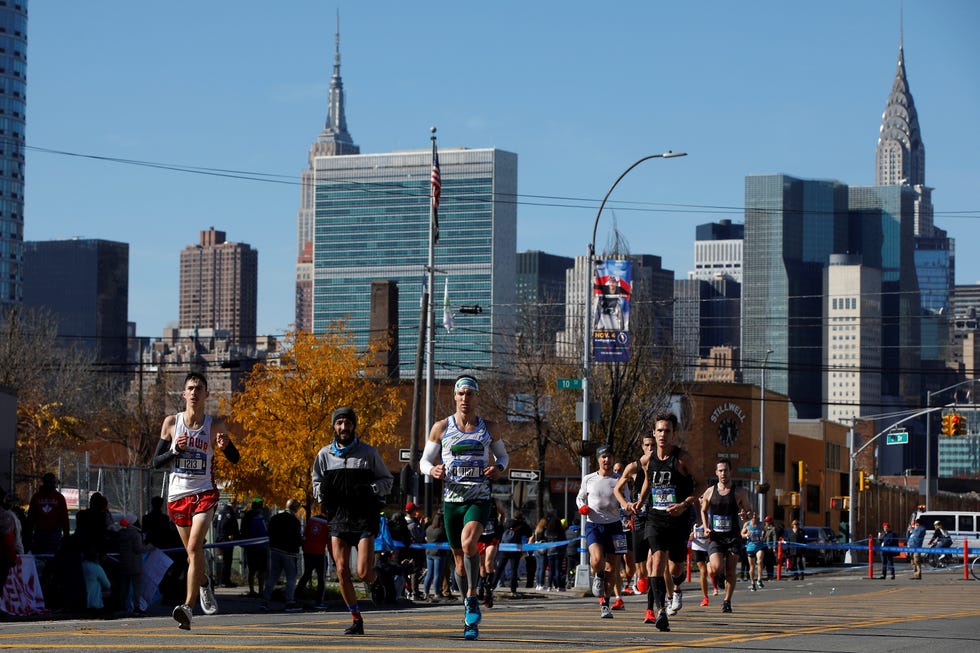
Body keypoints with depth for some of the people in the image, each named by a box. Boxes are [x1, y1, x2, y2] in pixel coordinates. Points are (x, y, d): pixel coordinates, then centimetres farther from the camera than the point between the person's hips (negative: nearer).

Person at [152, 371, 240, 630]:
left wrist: (225, 446, -12)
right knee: (192, 552, 16)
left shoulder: (215, 425, -1)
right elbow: (156, 462, 4)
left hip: (204, 494, -3)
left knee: (194, 548, -20)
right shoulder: (171, 422, 1)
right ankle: (204, 583, 48)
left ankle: (188, 607, -25)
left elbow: (235, 459, 10)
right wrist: (176, 450, -15)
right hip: (178, 494, 3)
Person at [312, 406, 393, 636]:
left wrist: (370, 489, -12)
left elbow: (387, 480, 8)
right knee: (342, 571, -4)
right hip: (338, 518, 3)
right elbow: (316, 484, 19)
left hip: (364, 517, -2)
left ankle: (375, 582, 26)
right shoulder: (325, 454, 8)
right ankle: (356, 619, 10)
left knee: (363, 572, -11)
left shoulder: (368, 452, 2)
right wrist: (322, 492, -4)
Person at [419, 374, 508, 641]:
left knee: (468, 543, -28)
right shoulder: (441, 427, 5)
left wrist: (498, 468, -3)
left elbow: (502, 454, 20)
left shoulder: (488, 428, 6)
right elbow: (424, 461, 9)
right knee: (459, 558, 7)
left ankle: (472, 597, -12)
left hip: (480, 499, -2)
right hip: (452, 499, 2)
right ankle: (469, 612, 24)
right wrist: (433, 470, -14)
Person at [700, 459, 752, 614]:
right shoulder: (709, 492, 5)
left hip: (733, 537, 0)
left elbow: (748, 509, 9)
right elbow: (703, 511, 19)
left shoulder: (739, 492, 1)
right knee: (716, 569, -17)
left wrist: (745, 513, -16)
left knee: (730, 572, -1)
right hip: (715, 537, 0)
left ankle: (727, 601, 15)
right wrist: (706, 528, 4)